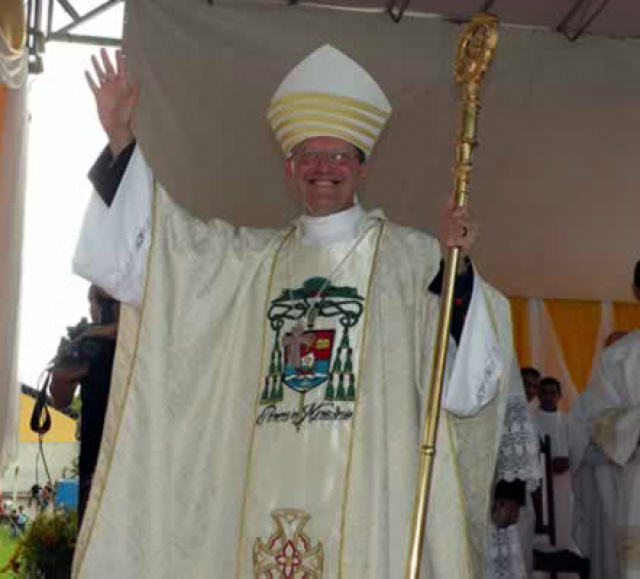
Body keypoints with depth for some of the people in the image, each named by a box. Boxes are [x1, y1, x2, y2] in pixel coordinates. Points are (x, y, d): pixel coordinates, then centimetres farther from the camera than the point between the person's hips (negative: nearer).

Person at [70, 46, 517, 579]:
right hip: (263, 494, 3)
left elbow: (468, 375, -6)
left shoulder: (408, 255, 3)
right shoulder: (252, 259, 14)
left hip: (368, 496, -3)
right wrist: (120, 136, 5)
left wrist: (457, 266, -21)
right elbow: (136, 252, 12)